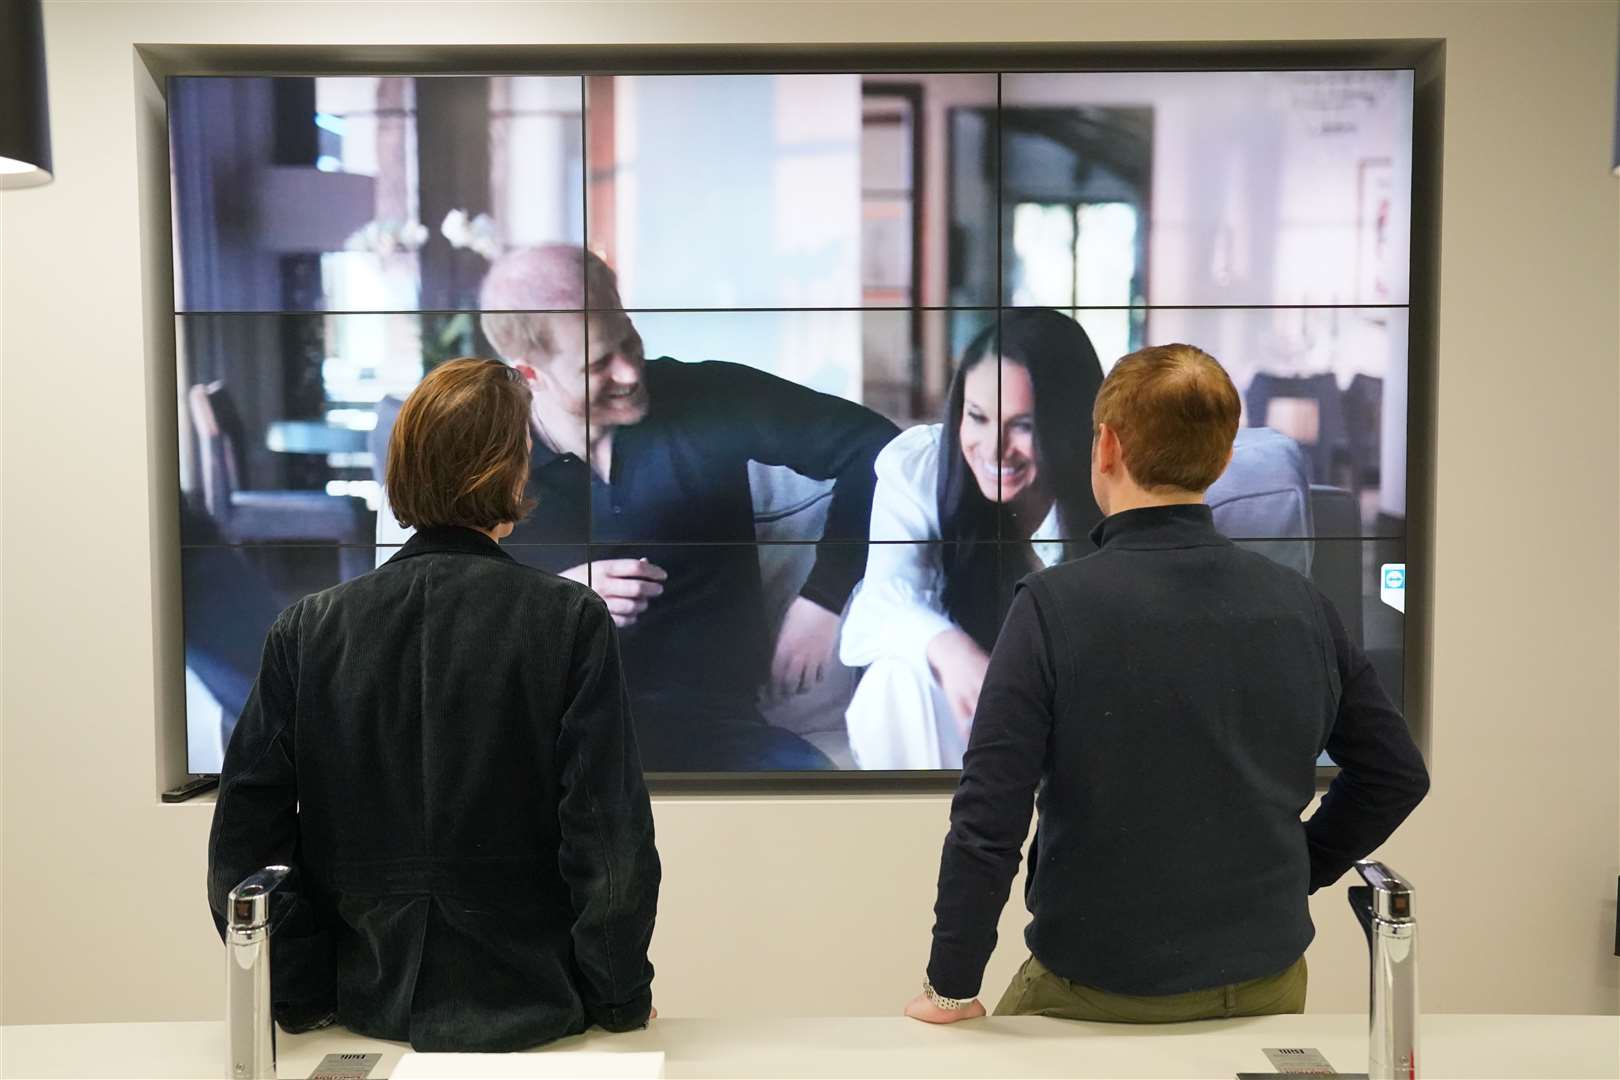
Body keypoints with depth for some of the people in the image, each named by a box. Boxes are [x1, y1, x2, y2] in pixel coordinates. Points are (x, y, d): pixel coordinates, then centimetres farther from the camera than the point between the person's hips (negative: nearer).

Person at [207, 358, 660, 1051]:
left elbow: (244, 841, -5)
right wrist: (620, 1000, -2)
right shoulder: (571, 621, -14)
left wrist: (297, 997, 7)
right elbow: (612, 841, -16)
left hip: (373, 1012, 3)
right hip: (530, 1012, -2)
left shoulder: (307, 631, -5)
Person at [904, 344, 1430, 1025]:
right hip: (1267, 984, 4)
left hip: (1094, 993, -4)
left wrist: (951, 987, -9)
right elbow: (1396, 773, 7)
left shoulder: (1055, 606, -18)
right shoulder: (1299, 604, -4)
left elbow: (989, 815, -20)